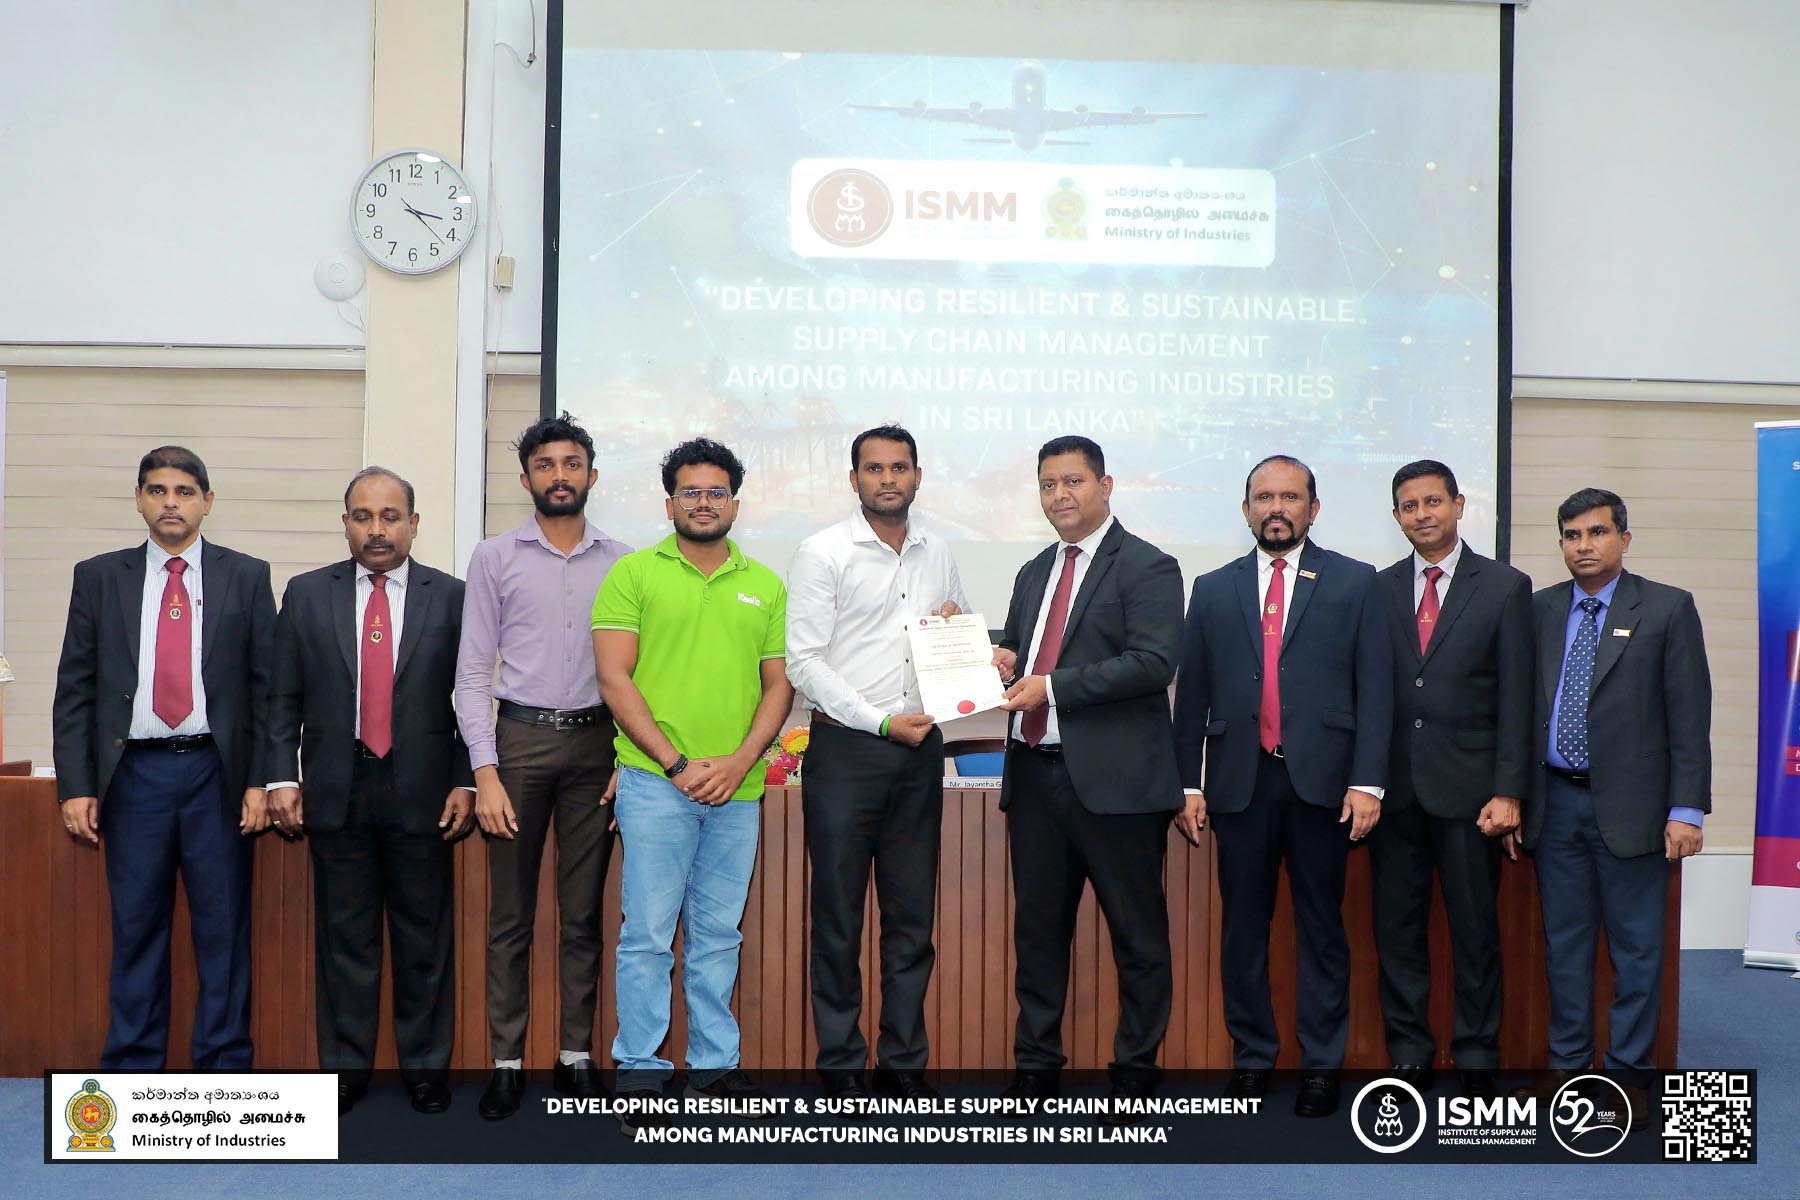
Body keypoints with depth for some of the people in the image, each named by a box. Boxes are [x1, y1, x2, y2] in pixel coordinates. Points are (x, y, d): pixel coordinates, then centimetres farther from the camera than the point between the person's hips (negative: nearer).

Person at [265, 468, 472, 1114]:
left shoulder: (452, 597, 1)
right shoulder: (306, 594, 6)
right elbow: (283, 697, 6)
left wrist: (466, 781, -3)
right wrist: (282, 777, -2)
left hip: (421, 791, -1)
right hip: (336, 790, 1)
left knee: (425, 938, 7)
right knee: (343, 935, 9)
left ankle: (426, 1066, 20)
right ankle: (345, 1066, 22)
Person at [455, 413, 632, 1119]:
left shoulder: (623, 563, 7)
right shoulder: (495, 558, 4)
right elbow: (473, 671, 1)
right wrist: (485, 771, -7)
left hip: (596, 743, 1)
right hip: (520, 738, -1)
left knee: (583, 914, 7)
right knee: (511, 915, 3)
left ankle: (576, 1057, 17)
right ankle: (506, 1063, 13)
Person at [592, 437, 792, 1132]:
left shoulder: (765, 585, 11)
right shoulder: (634, 574, 1)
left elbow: (779, 683, 9)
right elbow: (615, 679, -5)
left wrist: (741, 759, -7)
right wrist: (676, 763, -11)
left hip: (739, 788, 3)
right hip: (655, 781, -3)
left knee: (719, 934, 12)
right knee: (648, 932, 0)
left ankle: (714, 1065, 22)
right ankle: (639, 1072, 12)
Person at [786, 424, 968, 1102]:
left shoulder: (937, 554, 12)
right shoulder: (823, 553, -4)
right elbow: (803, 663, -9)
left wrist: (960, 626, 0)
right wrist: (882, 722, -14)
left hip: (920, 751, 5)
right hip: (845, 749, -4)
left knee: (913, 915, 9)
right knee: (839, 916, 3)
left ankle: (904, 1062, 20)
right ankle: (840, 1066, 14)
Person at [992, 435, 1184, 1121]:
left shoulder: (1147, 568, -5)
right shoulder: (1034, 573, 18)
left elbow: (1153, 662, -17)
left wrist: (1052, 686, -19)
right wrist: (1000, 657, 2)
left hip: (1114, 779, -6)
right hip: (1036, 773, 7)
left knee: (1137, 933, 4)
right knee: (1038, 928, 13)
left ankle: (1135, 1070, 18)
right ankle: (1036, 1064, 25)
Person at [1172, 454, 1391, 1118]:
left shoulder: (1354, 583, 5)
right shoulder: (1213, 589, 11)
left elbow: (1374, 689, 0)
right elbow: (1192, 695, 9)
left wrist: (1367, 782, -8)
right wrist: (1188, 784, 4)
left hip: (1321, 781, -2)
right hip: (1240, 781, 2)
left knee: (1321, 926, 6)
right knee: (1243, 926, 8)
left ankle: (1322, 1064, 18)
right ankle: (1251, 1057, 21)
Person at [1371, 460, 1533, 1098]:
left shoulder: (1505, 587, 1)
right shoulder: (1379, 589, 9)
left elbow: (1515, 697, -3)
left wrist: (1508, 791, -9)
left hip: (1467, 784, -2)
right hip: (1393, 786, 3)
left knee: (1476, 928, 5)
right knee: (1396, 927, 7)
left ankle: (1476, 1061, 19)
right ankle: (1409, 1056, 20)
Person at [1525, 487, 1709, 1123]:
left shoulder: (1667, 609, -2)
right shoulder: (1539, 610, 8)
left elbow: (1690, 716, -5)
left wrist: (1686, 809, -10)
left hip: (1629, 804, -3)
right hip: (1555, 802, 3)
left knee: (1636, 946, 5)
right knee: (1564, 941, 11)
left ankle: (1629, 1072, 18)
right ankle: (1568, 1064, 23)